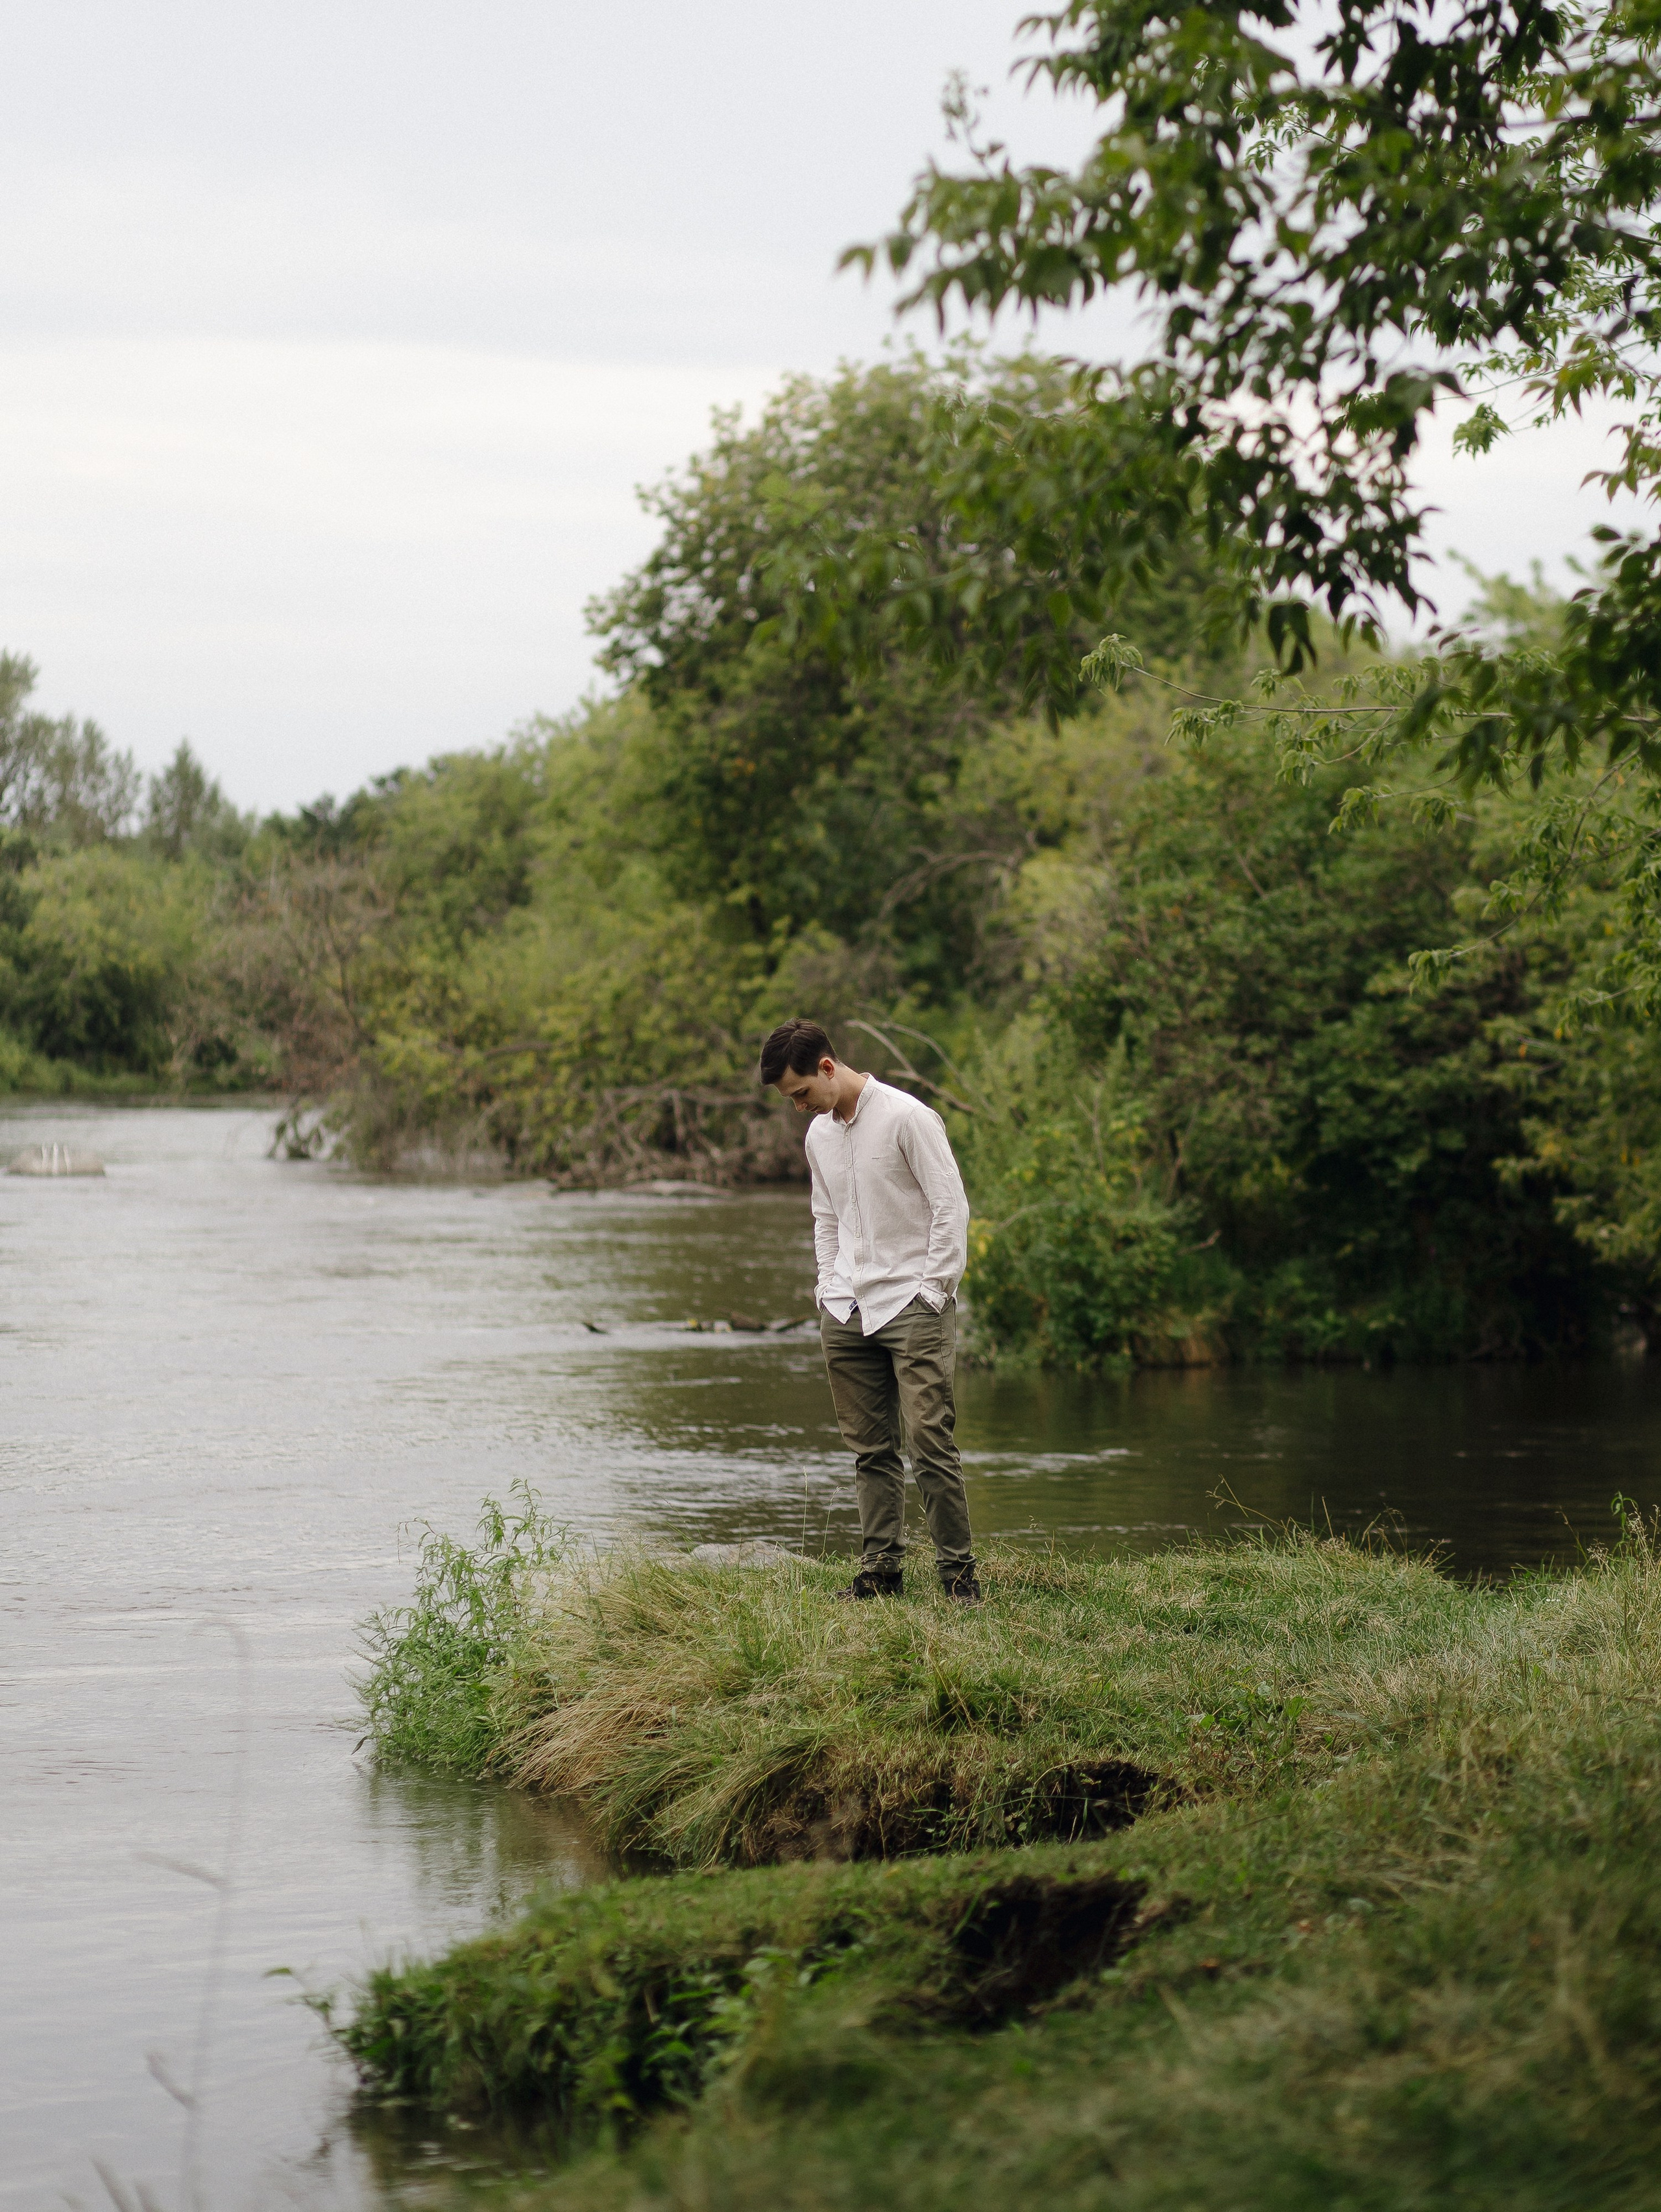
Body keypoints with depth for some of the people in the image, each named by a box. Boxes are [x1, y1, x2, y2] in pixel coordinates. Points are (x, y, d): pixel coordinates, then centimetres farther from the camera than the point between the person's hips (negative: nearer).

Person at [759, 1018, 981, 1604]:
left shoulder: (907, 1117, -9)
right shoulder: (819, 1135, 13)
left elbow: (951, 1205, -9)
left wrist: (933, 1291, -10)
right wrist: (828, 1287, 14)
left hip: (912, 1304, -7)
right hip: (846, 1312, 7)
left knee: (930, 1441, -12)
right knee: (869, 1448, 5)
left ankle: (958, 1572, -6)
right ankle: (880, 1571, 9)